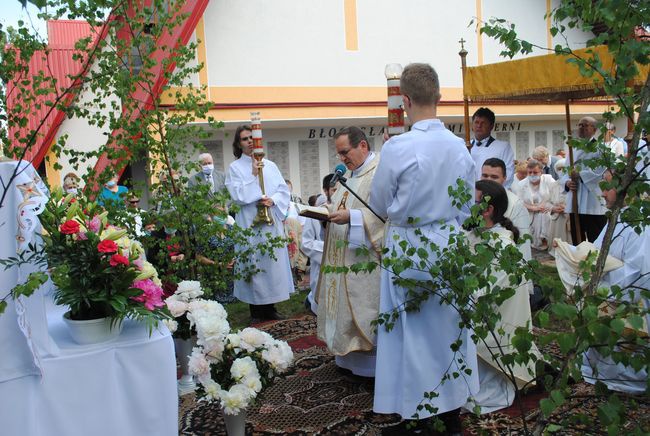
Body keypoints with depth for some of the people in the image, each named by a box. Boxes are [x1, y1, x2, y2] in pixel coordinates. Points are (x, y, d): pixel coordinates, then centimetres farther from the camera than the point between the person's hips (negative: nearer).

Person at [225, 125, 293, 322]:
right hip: (250, 224, -3)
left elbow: (284, 190, 6)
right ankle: (256, 312, 8)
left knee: (273, 262, 5)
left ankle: (270, 308, 16)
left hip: (272, 222, 3)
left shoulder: (270, 165, 11)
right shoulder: (235, 168, 2)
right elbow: (237, 196, -9)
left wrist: (273, 200, -12)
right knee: (253, 264, -2)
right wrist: (253, 175, -13)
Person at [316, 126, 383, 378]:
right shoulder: (349, 174, 18)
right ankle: (349, 359, 23)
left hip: (365, 259, -9)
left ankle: (370, 365, 8)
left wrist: (351, 217, -25)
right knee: (344, 305, 12)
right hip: (343, 258, 9)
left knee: (364, 309, -4)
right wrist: (326, 211, 4)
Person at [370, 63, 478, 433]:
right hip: (450, 247, 5)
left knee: (412, 330, 8)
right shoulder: (460, 147, -3)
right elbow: (468, 208, 7)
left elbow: (380, 205, -5)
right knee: (449, 324, 16)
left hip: (409, 250, -4)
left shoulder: (397, 147, -17)